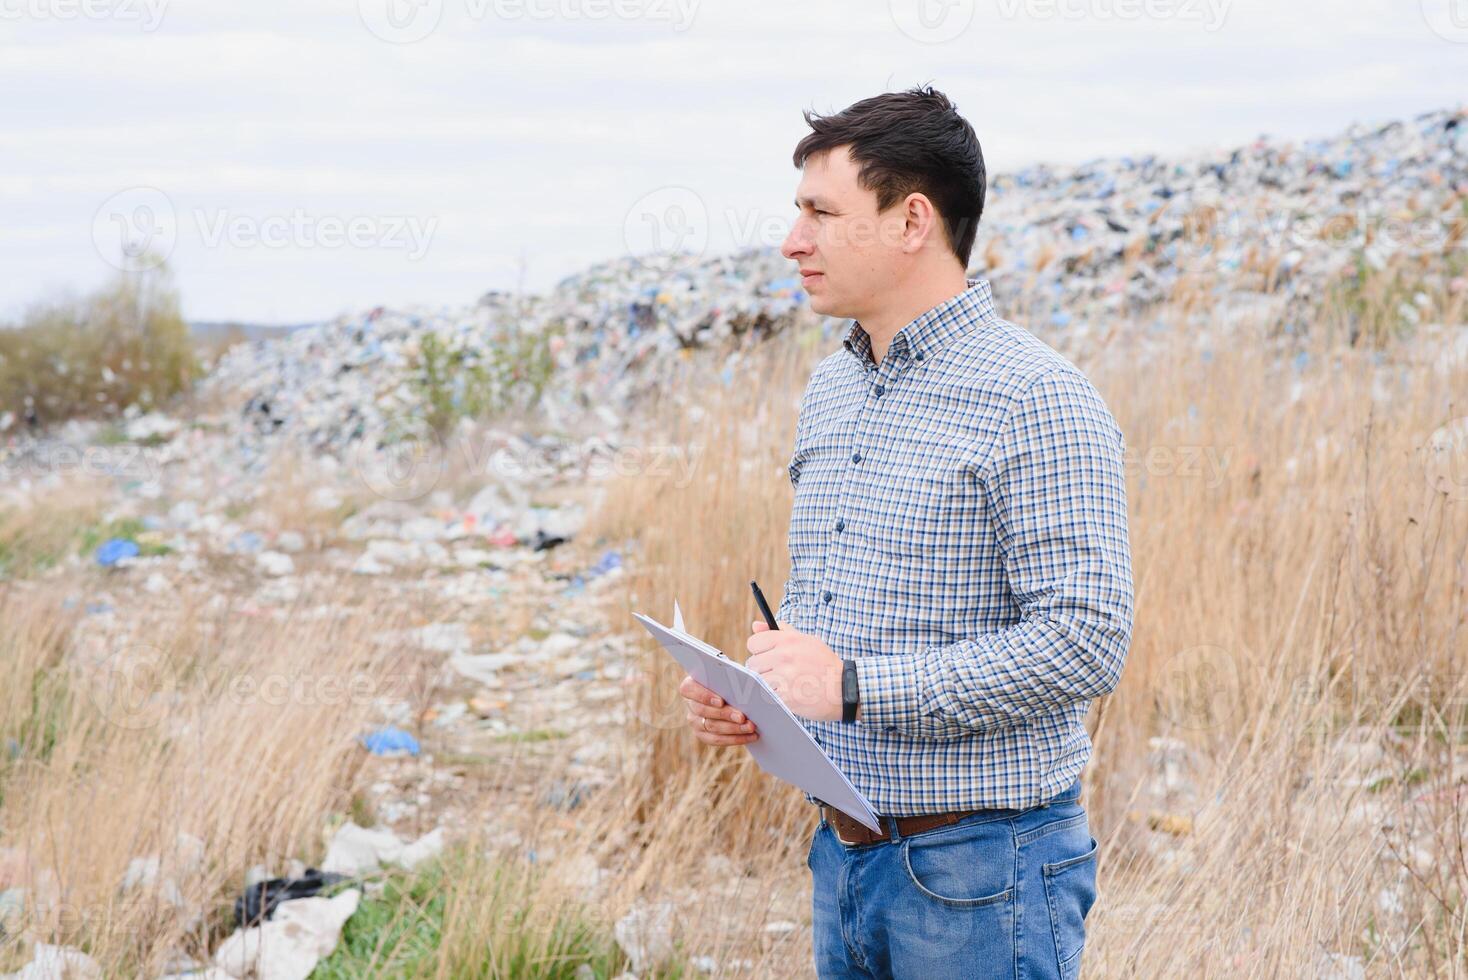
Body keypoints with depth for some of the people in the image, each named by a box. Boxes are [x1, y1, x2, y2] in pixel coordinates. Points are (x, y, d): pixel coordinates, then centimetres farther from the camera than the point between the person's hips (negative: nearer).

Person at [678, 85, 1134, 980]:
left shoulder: (1036, 400, -14)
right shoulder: (829, 391, 12)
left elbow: (1085, 643, -21)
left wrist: (855, 687, -22)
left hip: (980, 871, -7)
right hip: (843, 854, 7)